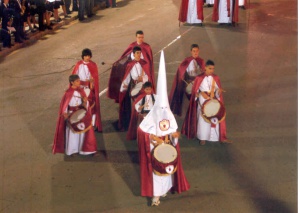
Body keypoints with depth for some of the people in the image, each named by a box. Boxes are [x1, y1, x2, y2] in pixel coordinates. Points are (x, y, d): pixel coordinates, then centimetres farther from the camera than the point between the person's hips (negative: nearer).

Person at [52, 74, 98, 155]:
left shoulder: (81, 91, 0)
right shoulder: (68, 93, -13)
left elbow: (86, 103, 2)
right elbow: (64, 104, -11)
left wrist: (85, 102, -21)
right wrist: (65, 113, -25)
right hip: (71, 115, -4)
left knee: (81, 132, 10)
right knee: (71, 133, 5)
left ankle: (81, 148, 24)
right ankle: (71, 150, 19)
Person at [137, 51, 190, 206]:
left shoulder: (169, 116, -5)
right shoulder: (152, 117, -18)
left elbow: (173, 131, 5)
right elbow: (142, 130, -13)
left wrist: (175, 135, -16)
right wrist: (153, 137, -23)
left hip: (167, 149, 4)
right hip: (155, 149, -4)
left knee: (167, 168, 17)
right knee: (156, 169, 1)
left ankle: (164, 188, 37)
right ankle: (156, 194, 10)